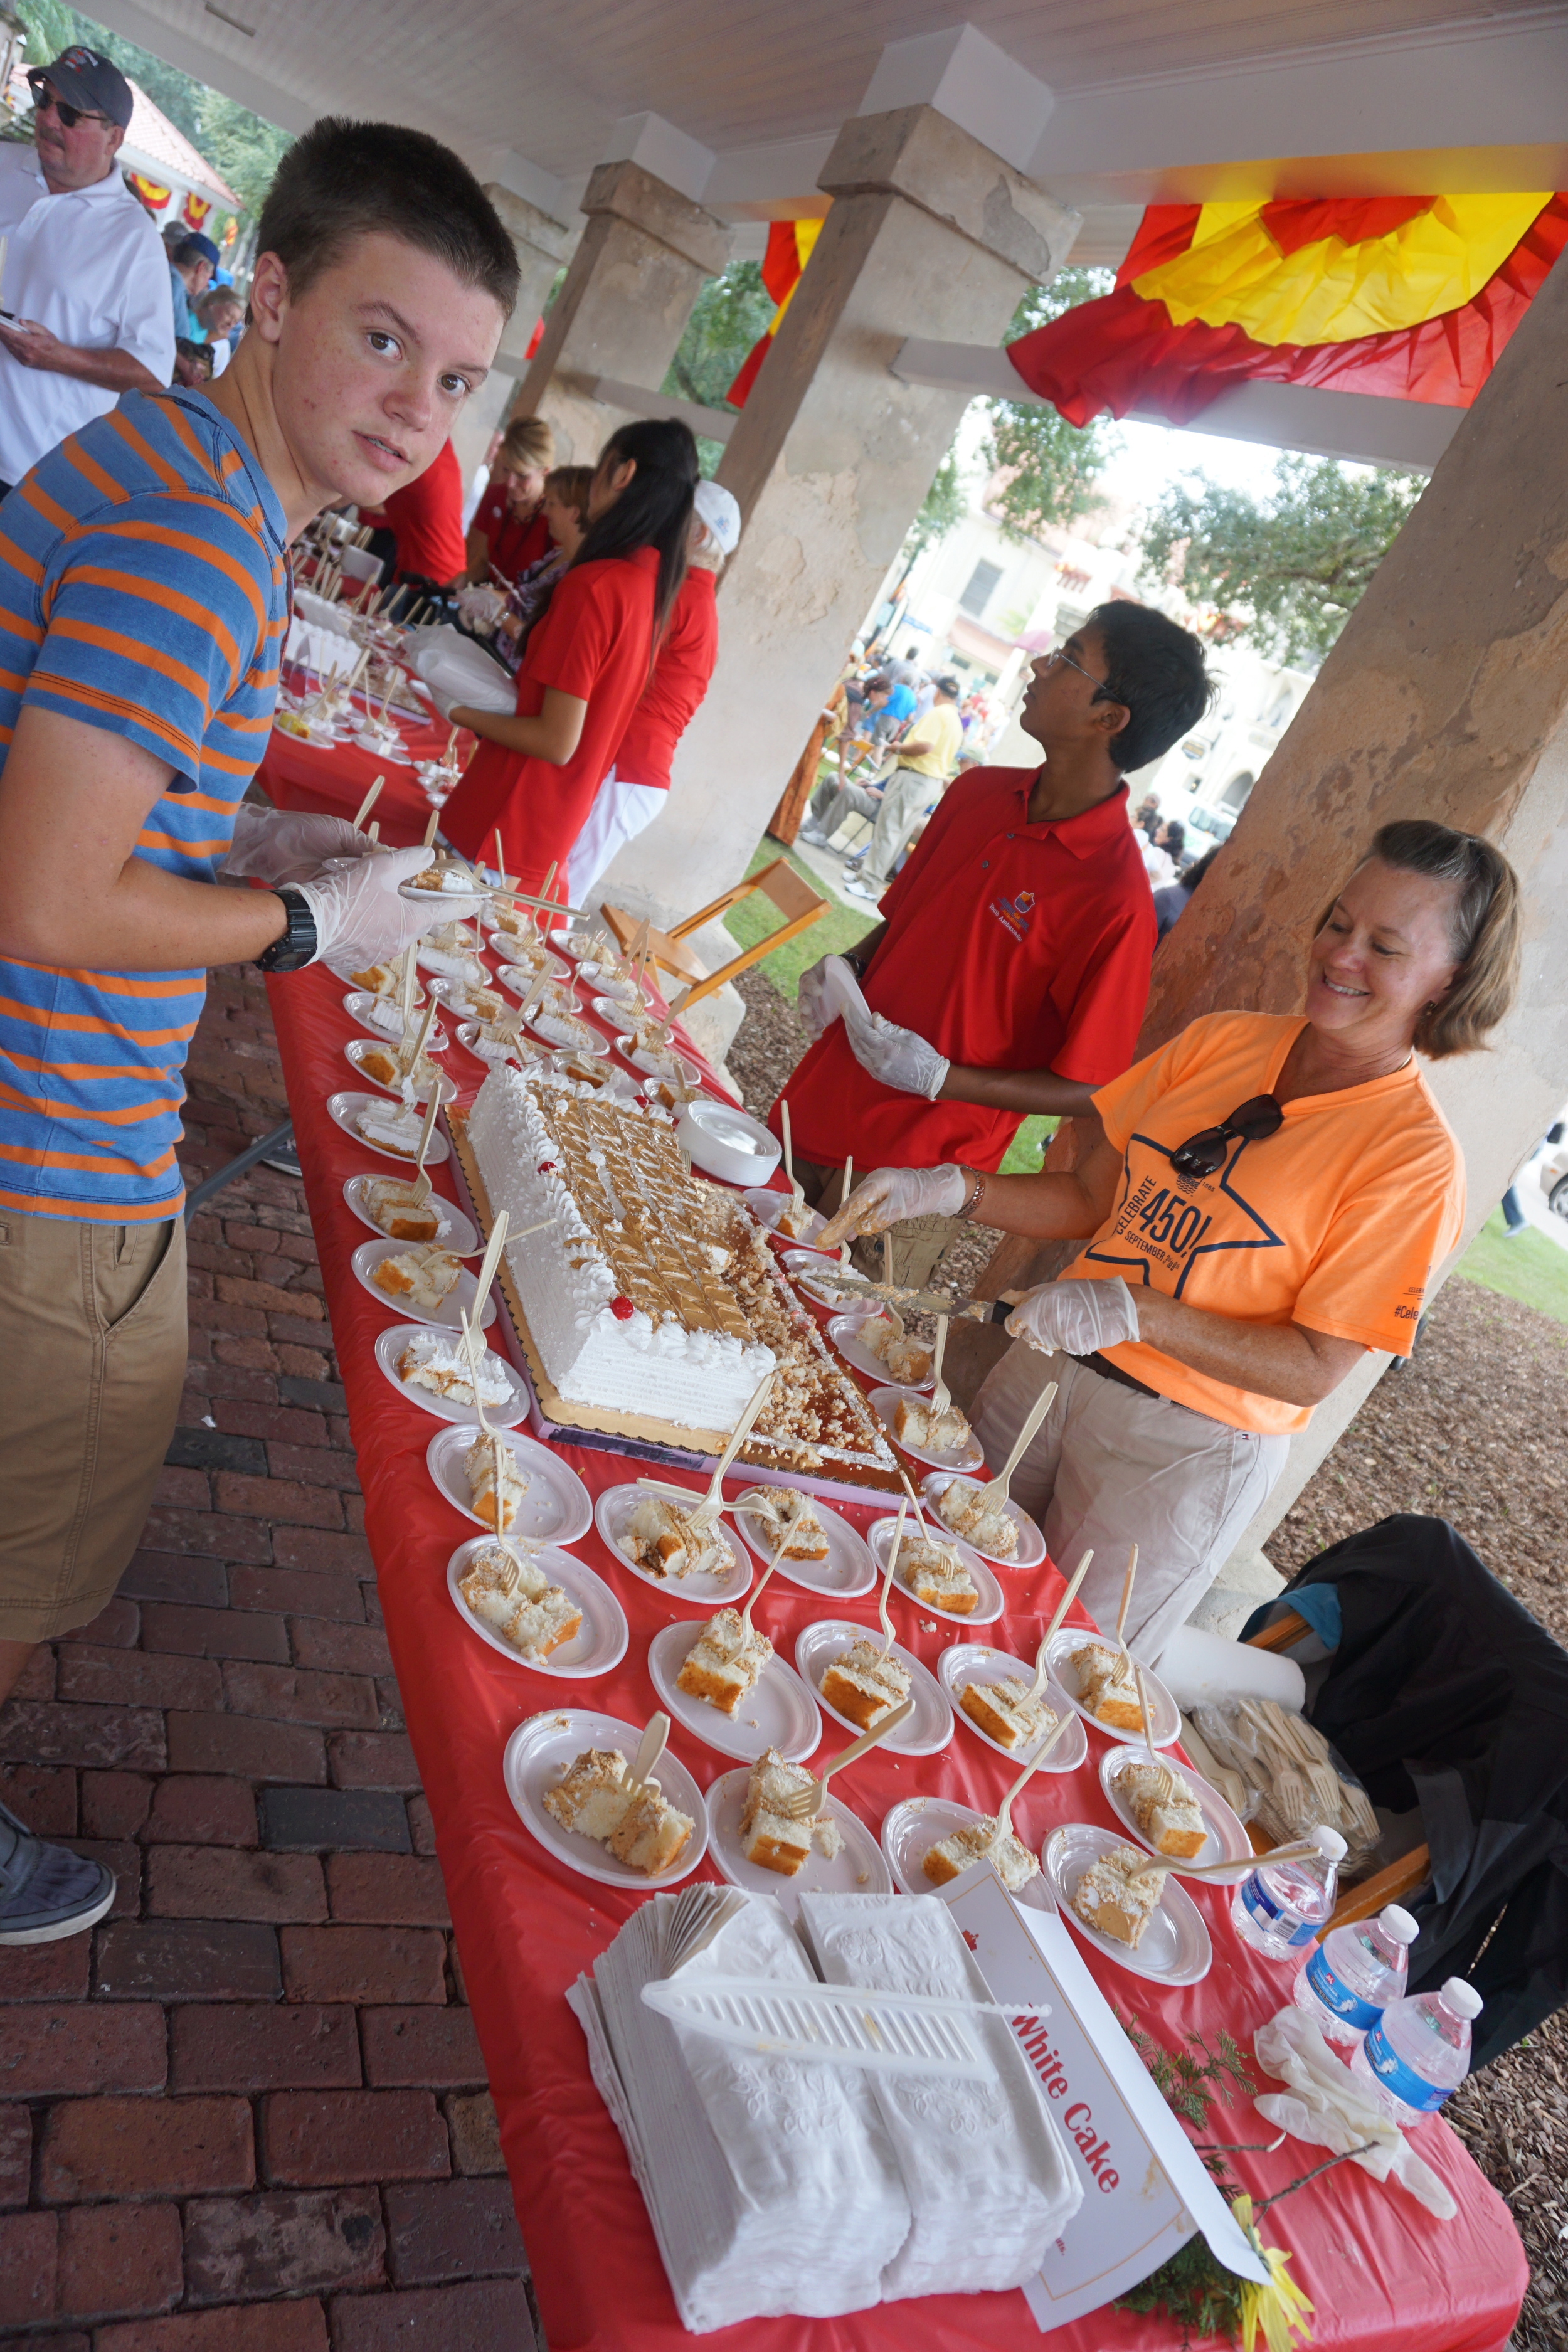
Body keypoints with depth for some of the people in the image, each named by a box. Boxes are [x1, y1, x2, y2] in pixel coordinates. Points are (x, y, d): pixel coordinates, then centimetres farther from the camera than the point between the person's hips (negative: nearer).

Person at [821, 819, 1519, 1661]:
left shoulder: (1416, 1157, -15)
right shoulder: (1222, 1040, 1)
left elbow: (1314, 1370, -18)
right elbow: (1091, 1197, 4)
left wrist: (1134, 1312, -28)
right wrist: (951, 1188, -11)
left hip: (1184, 1449, -5)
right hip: (1052, 1365, 5)